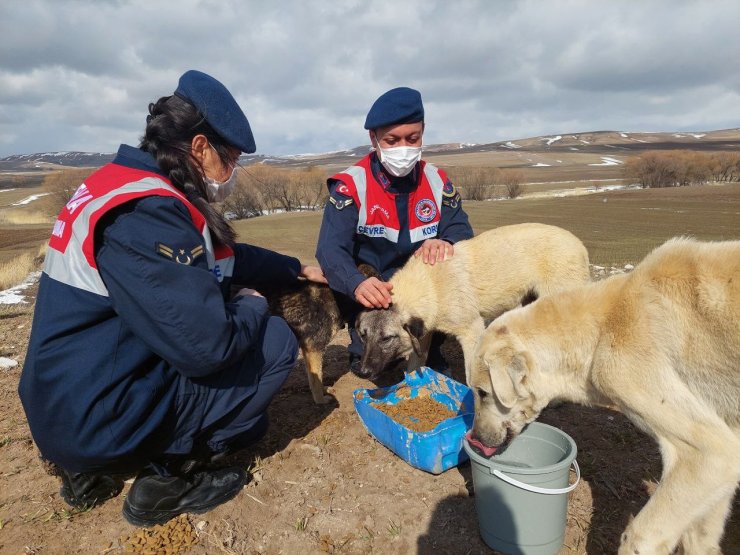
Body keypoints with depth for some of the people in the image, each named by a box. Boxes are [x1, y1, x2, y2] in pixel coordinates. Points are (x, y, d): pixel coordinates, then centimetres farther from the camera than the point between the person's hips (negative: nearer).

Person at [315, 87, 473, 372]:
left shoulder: (436, 180, 0)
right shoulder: (351, 185, -14)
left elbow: (460, 228, -5)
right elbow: (331, 249, -23)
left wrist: (446, 243, -32)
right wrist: (357, 284, -45)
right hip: (374, 294, -3)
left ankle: (430, 352, 7)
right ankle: (363, 355, 8)